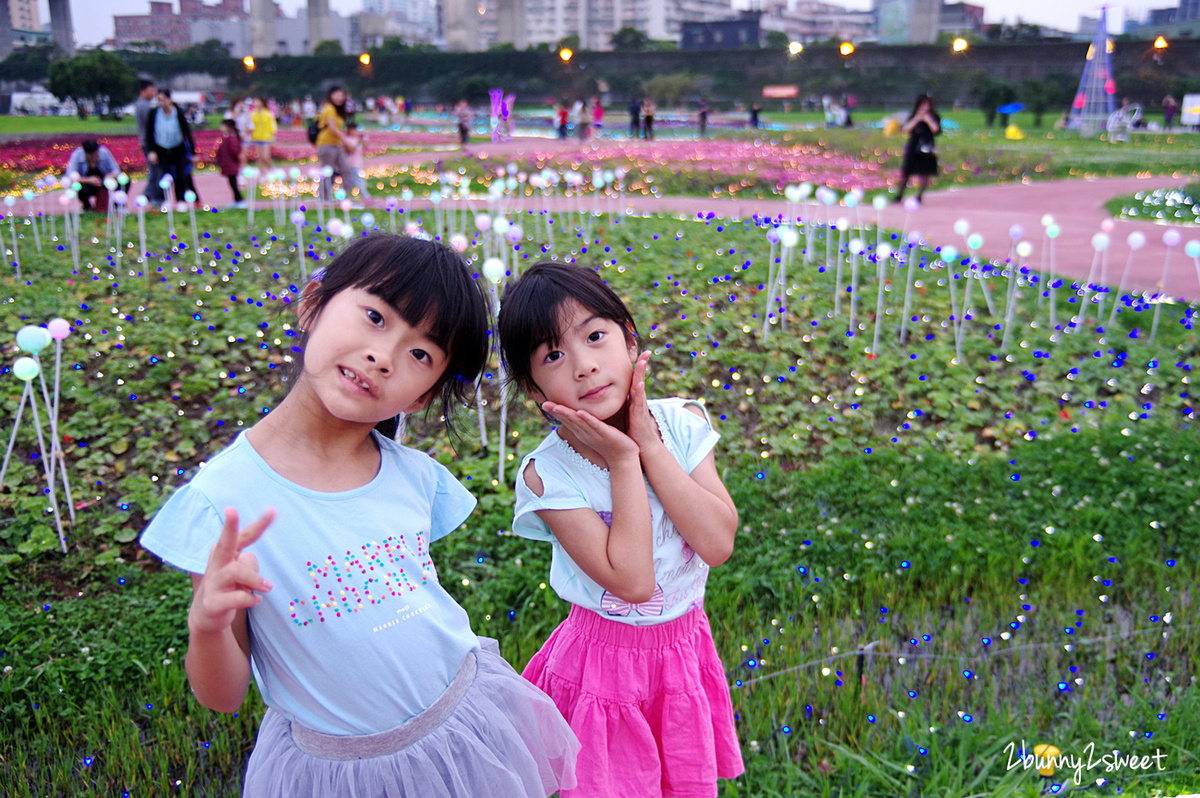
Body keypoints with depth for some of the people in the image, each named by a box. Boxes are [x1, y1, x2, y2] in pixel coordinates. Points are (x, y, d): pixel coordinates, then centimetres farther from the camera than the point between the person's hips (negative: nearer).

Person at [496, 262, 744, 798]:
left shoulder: (679, 424, -12)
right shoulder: (548, 473, -22)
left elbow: (718, 544, -22)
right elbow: (631, 580, -28)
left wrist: (649, 445, -25)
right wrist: (622, 461, -28)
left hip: (685, 649, 4)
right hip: (606, 667, -3)